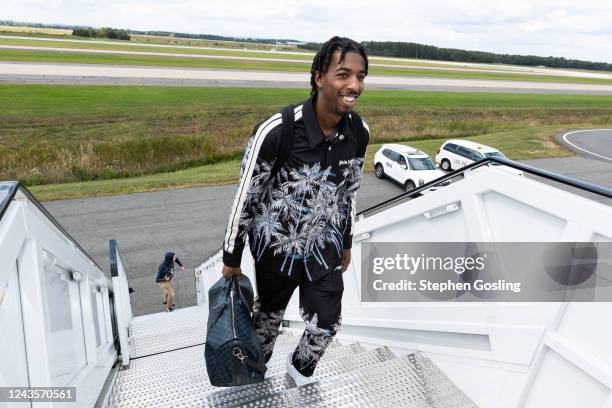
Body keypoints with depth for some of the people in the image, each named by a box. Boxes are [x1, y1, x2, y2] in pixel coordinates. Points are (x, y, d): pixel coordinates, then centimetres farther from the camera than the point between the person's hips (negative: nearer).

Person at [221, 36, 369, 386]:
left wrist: (346, 242, 14)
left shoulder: (359, 131, -12)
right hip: (276, 244, -3)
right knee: (270, 316, 20)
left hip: (325, 247, 4)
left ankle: (301, 368, 46)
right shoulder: (276, 130, -28)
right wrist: (231, 257, -7)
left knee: (328, 324, 10)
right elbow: (246, 195, -16)